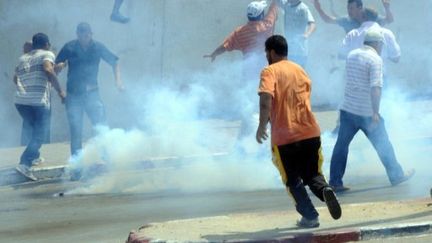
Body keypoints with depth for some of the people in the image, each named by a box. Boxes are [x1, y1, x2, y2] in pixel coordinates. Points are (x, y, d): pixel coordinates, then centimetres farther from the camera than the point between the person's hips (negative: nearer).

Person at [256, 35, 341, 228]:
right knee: (312, 174, 15)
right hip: (310, 132, 5)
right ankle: (325, 189, -17)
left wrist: (262, 126, -18)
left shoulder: (270, 71, -3)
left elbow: (266, 98, -21)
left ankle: (310, 216, 0)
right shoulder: (299, 70, 16)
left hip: (284, 136, -4)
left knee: (293, 181, 11)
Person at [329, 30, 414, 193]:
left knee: (341, 145, 5)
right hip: (367, 112, -5)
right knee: (383, 146, 11)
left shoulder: (351, 55, 10)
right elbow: (375, 87, -23)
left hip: (348, 109, 5)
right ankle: (396, 175, 24)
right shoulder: (375, 59, -13)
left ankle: (335, 182, 0)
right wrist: (375, 113, -24)